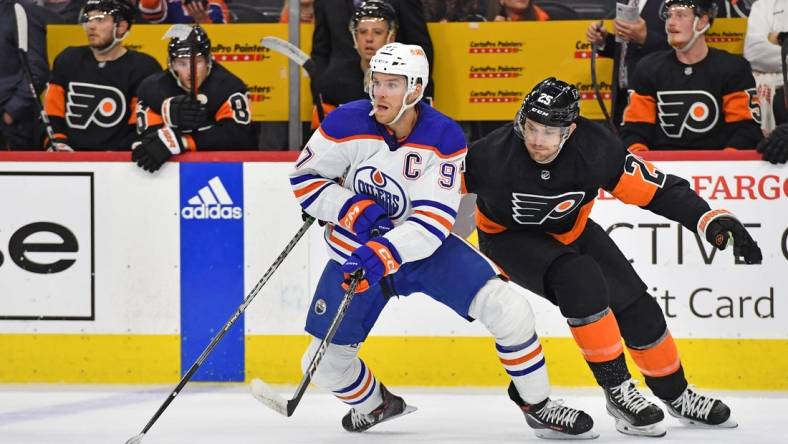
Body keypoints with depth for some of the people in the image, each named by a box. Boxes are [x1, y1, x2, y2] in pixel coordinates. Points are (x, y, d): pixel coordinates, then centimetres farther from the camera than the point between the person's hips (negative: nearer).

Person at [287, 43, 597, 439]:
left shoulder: (443, 138, -18)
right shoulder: (347, 124, -17)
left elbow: (434, 222, -22)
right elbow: (304, 179, -7)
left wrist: (383, 254, -38)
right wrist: (353, 210, -24)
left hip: (425, 245, -1)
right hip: (355, 251, 1)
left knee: (508, 310, -19)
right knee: (324, 364, 0)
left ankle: (537, 406, 3)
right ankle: (376, 403, 35)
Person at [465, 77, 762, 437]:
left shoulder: (596, 150, -28)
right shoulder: (493, 156, -34)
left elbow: (656, 190, -21)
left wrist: (713, 220, -30)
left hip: (571, 231, 4)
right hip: (509, 237, -4)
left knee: (635, 305, -1)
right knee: (581, 282, -31)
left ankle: (676, 395, 23)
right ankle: (616, 389, -19)